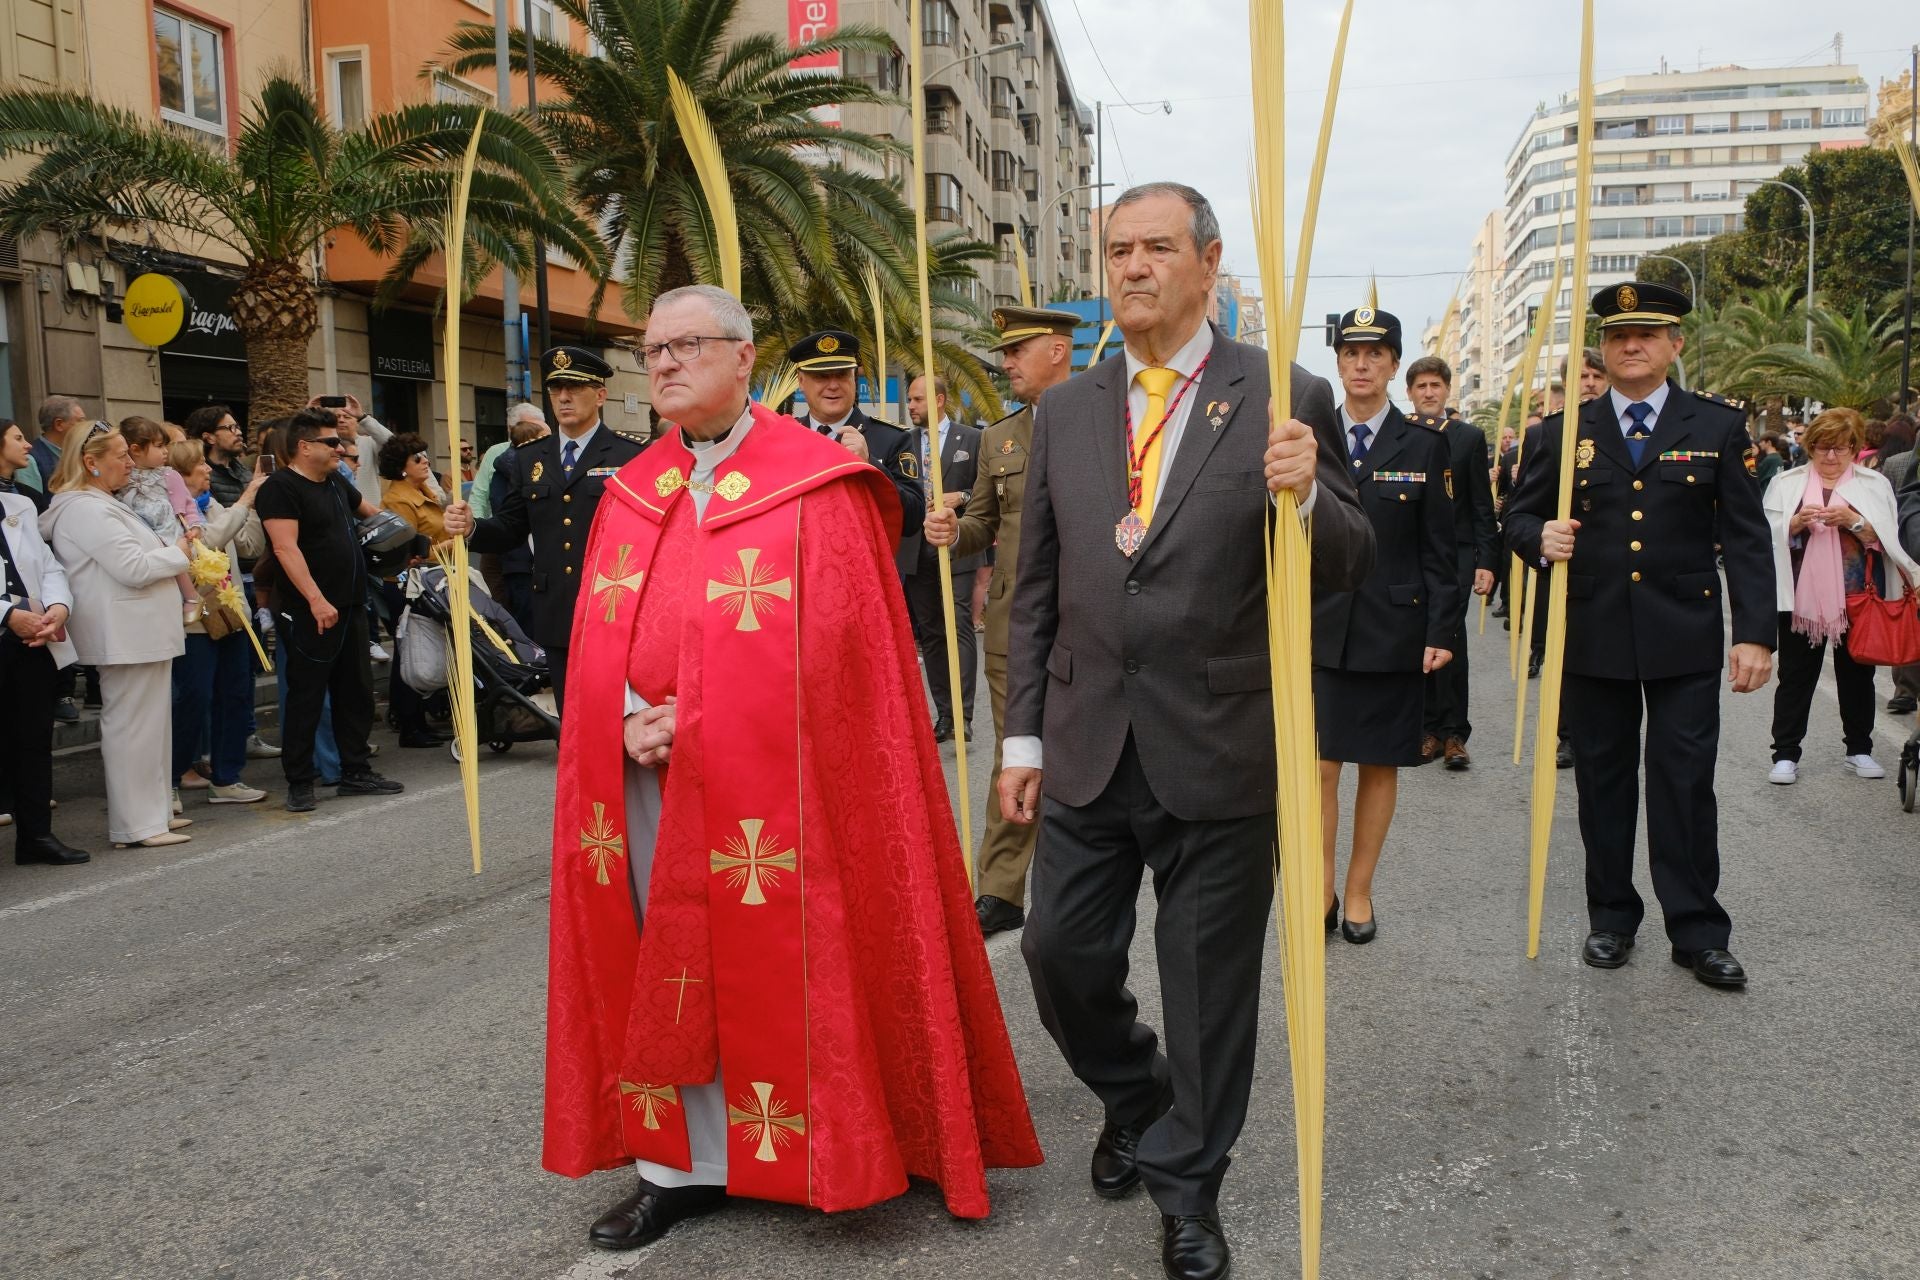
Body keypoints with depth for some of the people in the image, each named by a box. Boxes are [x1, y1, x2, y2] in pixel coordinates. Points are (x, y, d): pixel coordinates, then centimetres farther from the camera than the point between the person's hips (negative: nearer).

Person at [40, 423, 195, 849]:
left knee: (150, 723, 15)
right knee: (132, 726, -6)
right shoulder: (86, 510, -16)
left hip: (143, 633, 11)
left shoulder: (101, 505, 18)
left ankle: (154, 811, 23)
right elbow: (134, 568, -21)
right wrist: (178, 553, -6)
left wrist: (171, 554, 12)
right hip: (128, 635, -11)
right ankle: (135, 825, -1)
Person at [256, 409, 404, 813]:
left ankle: (356, 772, 22)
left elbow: (369, 510, 34)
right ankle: (299, 783, 7)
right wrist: (316, 600, -27)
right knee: (306, 698, -2)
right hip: (309, 613, -8)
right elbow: (286, 547, -21)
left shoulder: (336, 483, 15)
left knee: (356, 693, 12)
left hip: (350, 608, 9)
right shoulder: (280, 487, -11)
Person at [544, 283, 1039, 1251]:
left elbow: (829, 641, -11)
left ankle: (807, 1152, 22)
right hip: (650, 775, 5)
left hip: (765, 778, -5)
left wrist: (694, 725, -14)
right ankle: (682, 1163, 24)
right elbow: (599, 641, 10)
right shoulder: (631, 493, 12)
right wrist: (635, 723, -10)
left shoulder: (814, 484, -5)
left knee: (775, 962, 3)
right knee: (669, 966, 10)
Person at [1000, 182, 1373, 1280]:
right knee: (1063, 955, 12)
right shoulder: (1067, 410, 7)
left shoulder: (1285, 400, -4)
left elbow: (1350, 570, -2)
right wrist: (1024, 736, 8)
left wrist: (1306, 497, -24)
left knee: (1209, 980, 9)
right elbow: (1037, 591, 10)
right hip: (1088, 748, 4)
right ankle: (1135, 1098, 43)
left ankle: (1187, 1185, 31)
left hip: (1218, 754, -3)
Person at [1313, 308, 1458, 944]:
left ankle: (1360, 890, 21)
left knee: (1380, 765, 8)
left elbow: (1439, 549, 0)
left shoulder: (1426, 443, 1)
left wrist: (1442, 632, -6)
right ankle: (1321, 891, 13)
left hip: (1393, 629, 0)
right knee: (1319, 766, -1)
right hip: (1320, 628, 0)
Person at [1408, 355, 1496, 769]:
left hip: (1455, 554, -1)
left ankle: (1454, 733, 0)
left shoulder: (1469, 437, 6)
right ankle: (1430, 729, 13)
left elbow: (1482, 505, 5)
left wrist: (1487, 560, -2)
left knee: (1450, 640, -8)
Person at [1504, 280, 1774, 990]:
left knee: (1685, 782, 1)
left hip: (1687, 637, -1)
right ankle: (1611, 917, 22)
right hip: (1593, 637, 2)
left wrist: (1756, 632, -7)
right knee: (1603, 781, 9)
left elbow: (1746, 537, 1)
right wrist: (1539, 539, -14)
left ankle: (1697, 931, 12)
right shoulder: (1566, 432, 7)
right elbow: (1520, 516, 10)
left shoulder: (1718, 425, 3)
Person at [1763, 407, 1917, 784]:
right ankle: (1785, 754, 6)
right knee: (1795, 676, 2)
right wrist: (1797, 522, -16)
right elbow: (1769, 536, 2)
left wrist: (1853, 521, -17)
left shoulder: (1874, 485, 6)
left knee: (1857, 675, 11)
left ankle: (1859, 750, 23)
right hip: (1802, 596, -1)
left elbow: (1887, 540, -1)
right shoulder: (1786, 483, 6)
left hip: (1857, 598, 1)